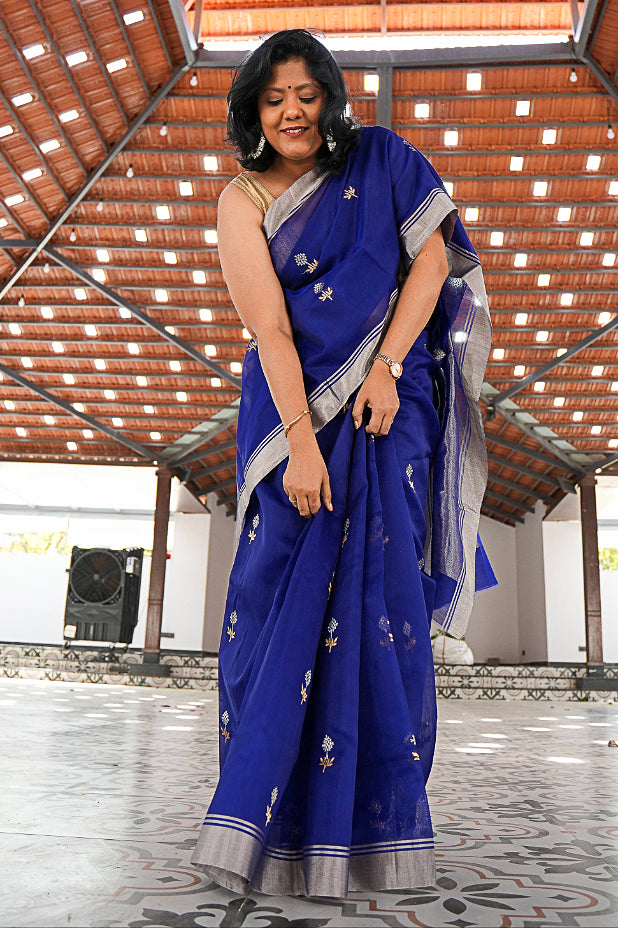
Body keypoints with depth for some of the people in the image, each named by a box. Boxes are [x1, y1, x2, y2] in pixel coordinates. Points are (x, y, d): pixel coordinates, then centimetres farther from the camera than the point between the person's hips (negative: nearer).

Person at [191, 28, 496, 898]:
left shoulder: (379, 160, 9)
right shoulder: (243, 201, 3)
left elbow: (431, 259, 2)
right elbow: (269, 328, -10)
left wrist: (385, 367, -11)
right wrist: (301, 442, -21)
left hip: (389, 399, 1)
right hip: (296, 404, -1)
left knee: (384, 593, -3)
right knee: (285, 589, -7)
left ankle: (380, 824, 8)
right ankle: (266, 821, 5)